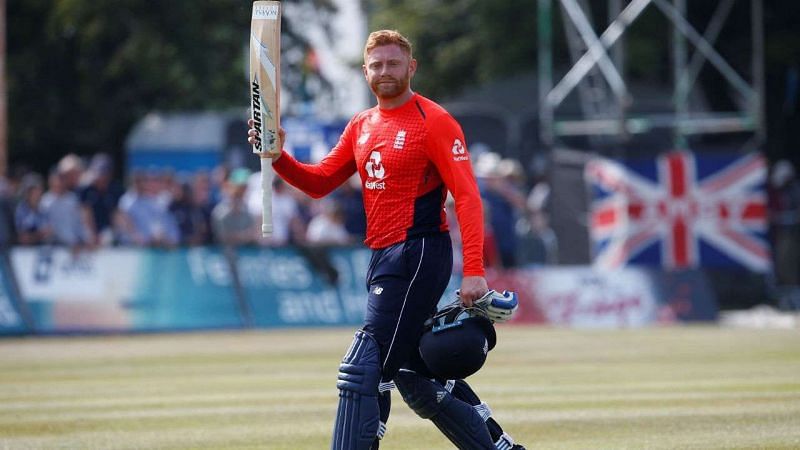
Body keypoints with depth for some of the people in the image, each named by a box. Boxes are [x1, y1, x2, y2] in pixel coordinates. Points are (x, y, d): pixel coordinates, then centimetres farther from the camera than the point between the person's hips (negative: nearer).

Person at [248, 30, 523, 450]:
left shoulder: (434, 122, -9)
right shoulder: (361, 126, 16)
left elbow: (467, 197, -15)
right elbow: (319, 182, 15)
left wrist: (473, 272, -24)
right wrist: (278, 157, -5)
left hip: (418, 255, -9)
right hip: (383, 259, 9)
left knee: (362, 374, -13)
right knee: (417, 382, 14)